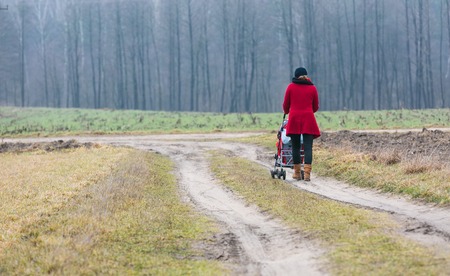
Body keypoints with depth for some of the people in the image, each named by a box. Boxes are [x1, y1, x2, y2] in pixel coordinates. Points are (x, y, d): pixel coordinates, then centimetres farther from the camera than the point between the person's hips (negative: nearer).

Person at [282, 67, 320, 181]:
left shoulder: (291, 87, 4)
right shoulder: (312, 88, 6)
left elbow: (286, 105, 11)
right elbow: (315, 107, 14)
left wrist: (286, 112, 33)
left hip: (294, 118, 0)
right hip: (308, 119, 0)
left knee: (295, 146, 10)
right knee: (308, 147, -2)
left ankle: (297, 173, 15)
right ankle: (307, 173, -13)